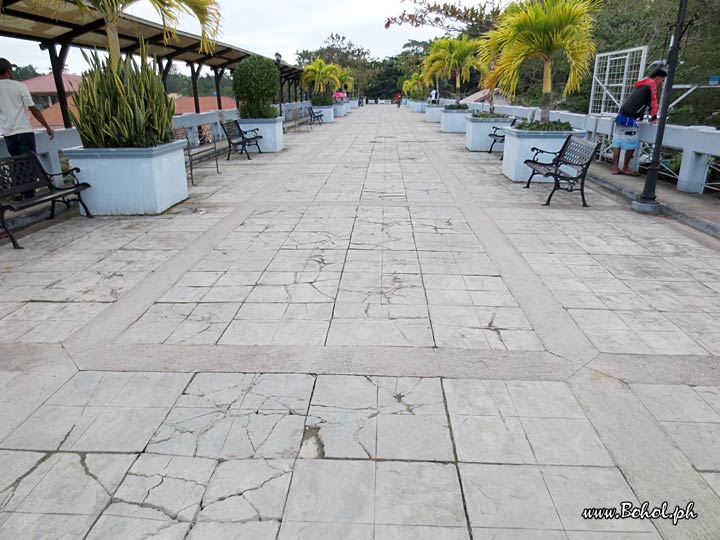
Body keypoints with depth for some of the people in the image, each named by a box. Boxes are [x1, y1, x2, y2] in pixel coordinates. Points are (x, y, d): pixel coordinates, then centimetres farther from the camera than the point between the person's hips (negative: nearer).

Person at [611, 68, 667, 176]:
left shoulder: (642, 83, 27)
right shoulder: (652, 84, 0)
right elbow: (652, 101, -5)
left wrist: (640, 117, 29)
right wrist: (654, 117, -1)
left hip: (621, 115, 9)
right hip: (629, 118, -9)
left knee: (617, 142, 4)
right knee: (632, 144, -2)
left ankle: (615, 168, 4)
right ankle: (625, 168, 4)